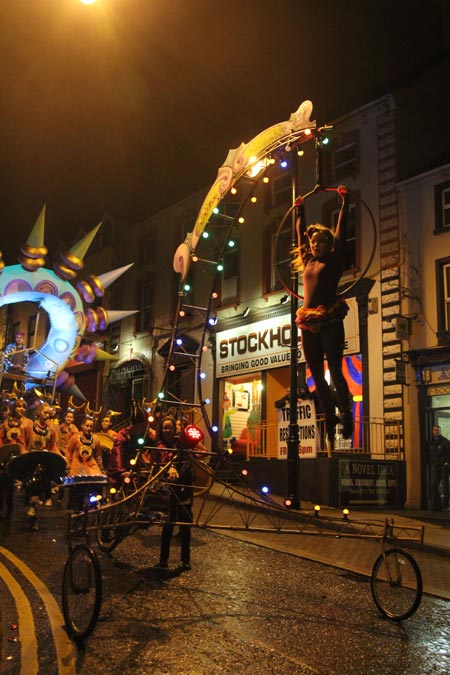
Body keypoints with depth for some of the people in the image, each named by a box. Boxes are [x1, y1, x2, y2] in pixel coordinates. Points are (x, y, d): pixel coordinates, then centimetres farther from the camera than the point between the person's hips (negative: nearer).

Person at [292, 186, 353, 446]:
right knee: (317, 375, 6)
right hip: (309, 324, 5)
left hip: (330, 321, -5)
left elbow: (341, 230, 3)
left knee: (335, 372, -8)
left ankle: (347, 415, 4)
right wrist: (300, 212, 37)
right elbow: (301, 233, 30)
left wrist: (345, 202, 5)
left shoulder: (334, 260, 5)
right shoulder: (308, 261, 17)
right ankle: (330, 417, 16)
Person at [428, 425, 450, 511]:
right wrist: (430, 464, 7)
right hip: (434, 467, 4)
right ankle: (436, 504, 5)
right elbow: (428, 454, 15)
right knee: (434, 485, 0)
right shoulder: (430, 442, 9)